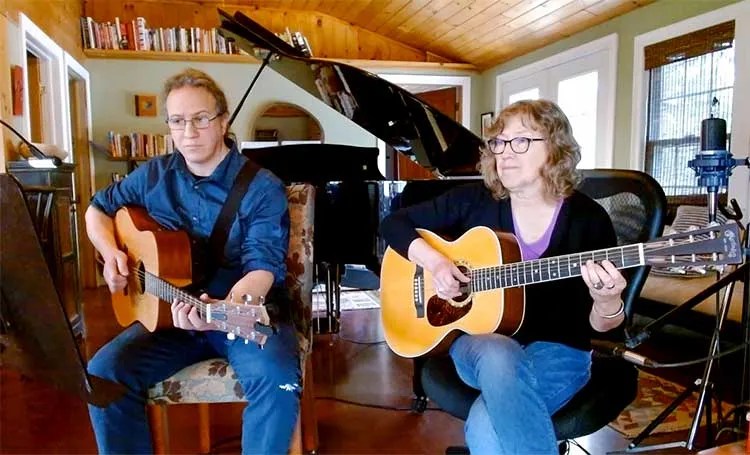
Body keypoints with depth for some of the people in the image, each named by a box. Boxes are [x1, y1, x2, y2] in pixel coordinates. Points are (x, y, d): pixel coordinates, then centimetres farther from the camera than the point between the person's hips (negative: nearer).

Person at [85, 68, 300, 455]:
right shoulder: (153, 176, 5)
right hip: (169, 312, 4)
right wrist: (111, 253, 0)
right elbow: (98, 209, 21)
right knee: (104, 371, -19)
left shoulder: (263, 189, -10)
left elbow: (264, 267, -18)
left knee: (278, 378, -31)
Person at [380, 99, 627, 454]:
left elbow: (601, 326, -3)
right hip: (479, 339, 2)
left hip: (557, 349, -1)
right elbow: (394, 223, 3)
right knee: (499, 356, -37)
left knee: (487, 426, -32)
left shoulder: (588, 218, -6)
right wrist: (433, 261, -14)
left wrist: (606, 301, -28)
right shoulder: (473, 200, -2)